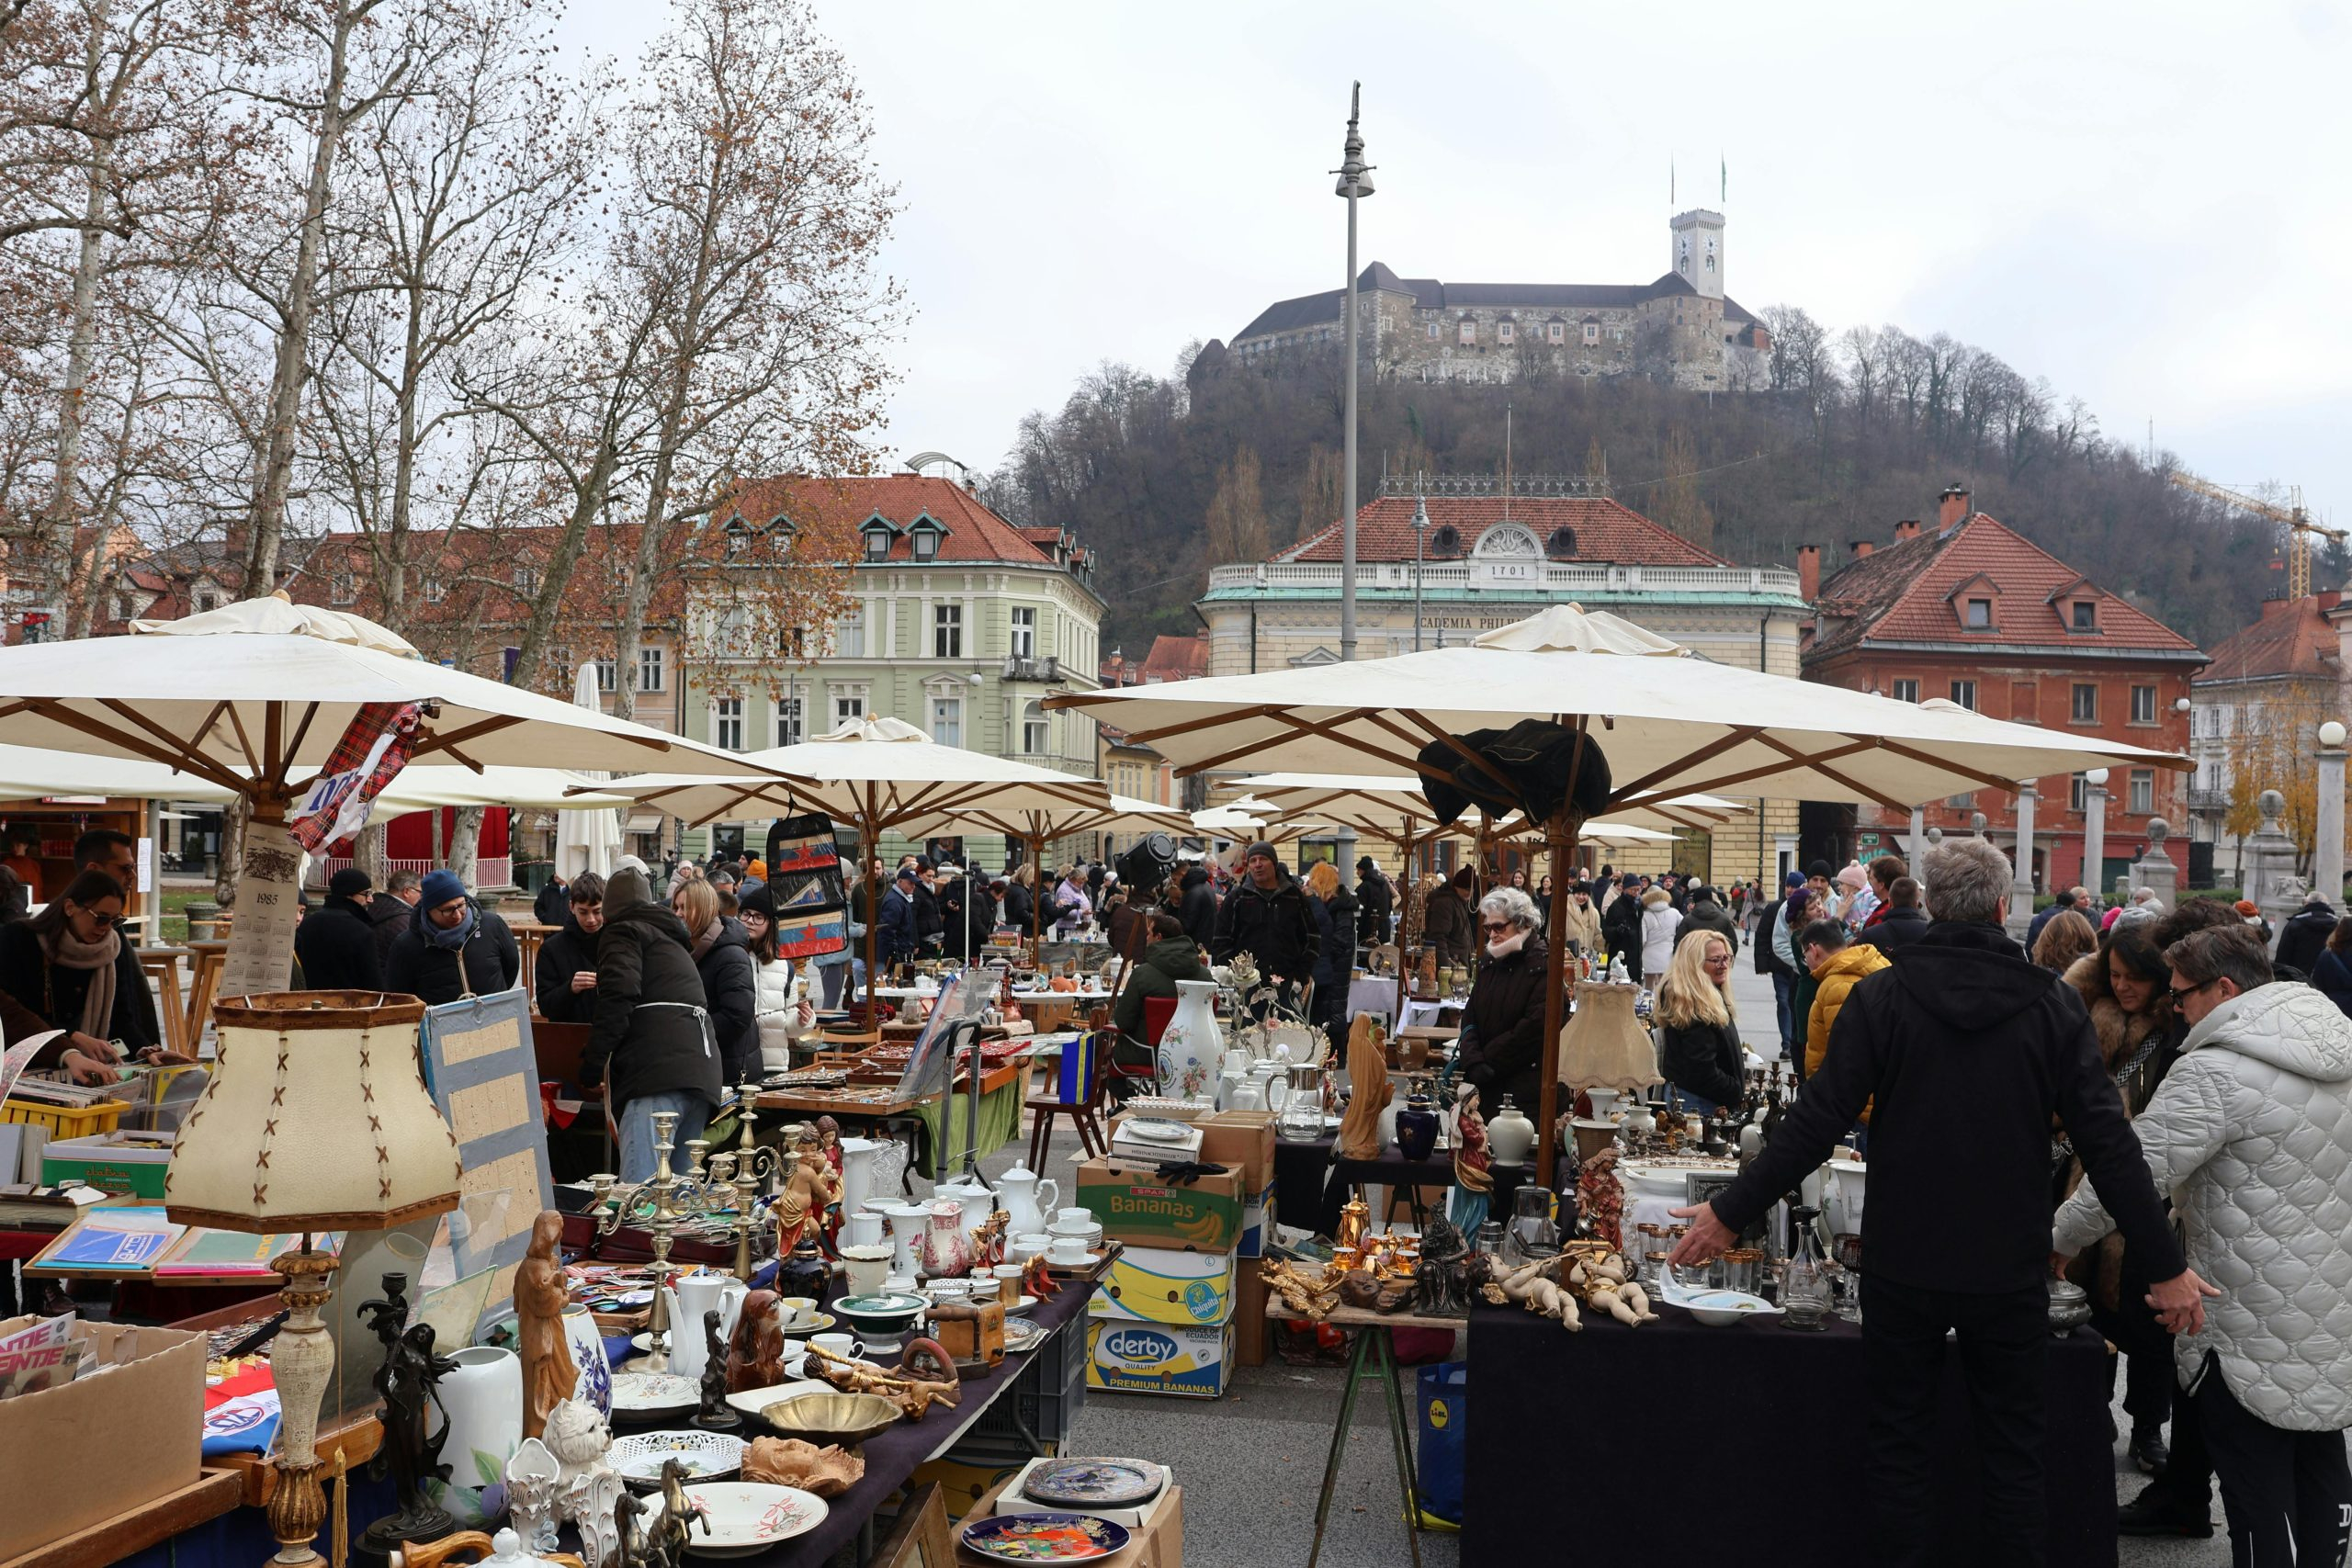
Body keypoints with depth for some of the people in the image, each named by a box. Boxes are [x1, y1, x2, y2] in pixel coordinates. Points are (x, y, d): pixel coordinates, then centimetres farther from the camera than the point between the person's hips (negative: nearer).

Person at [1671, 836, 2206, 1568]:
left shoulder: (1881, 996, -9)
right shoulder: (2052, 1003, -5)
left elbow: (1817, 1122, -11)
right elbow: (2107, 1140, -6)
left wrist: (1731, 1213, -3)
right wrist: (2167, 1265, 1)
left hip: (1905, 1266, -1)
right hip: (2010, 1268, 1)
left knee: (1899, 1451, 11)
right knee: (2011, 1453, 13)